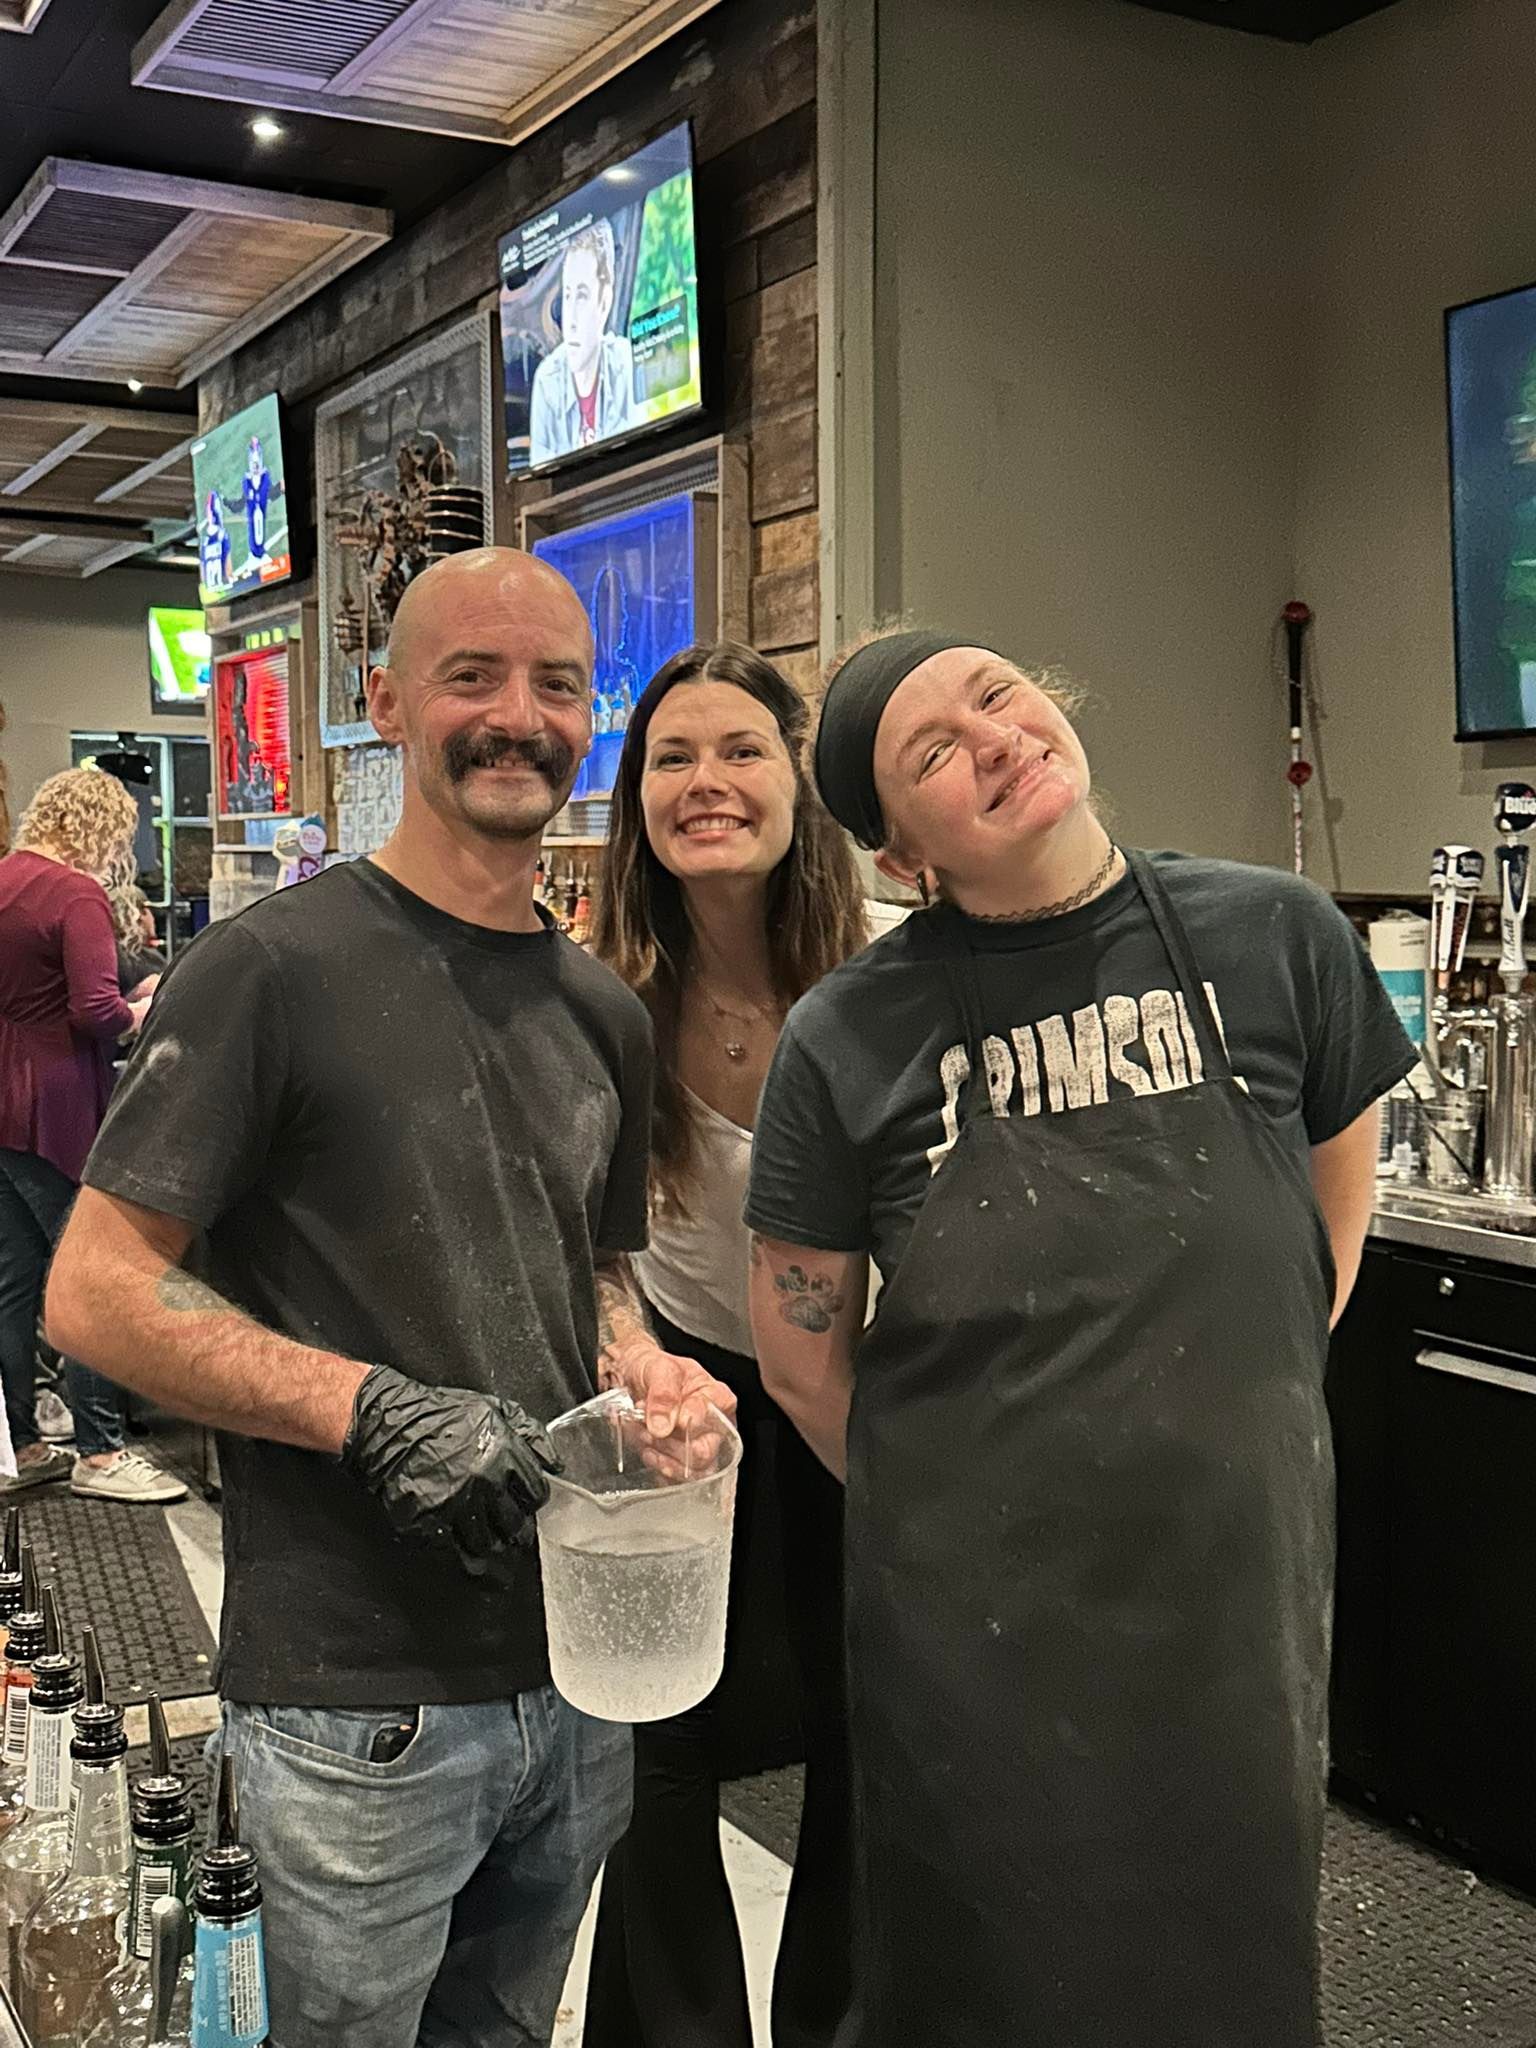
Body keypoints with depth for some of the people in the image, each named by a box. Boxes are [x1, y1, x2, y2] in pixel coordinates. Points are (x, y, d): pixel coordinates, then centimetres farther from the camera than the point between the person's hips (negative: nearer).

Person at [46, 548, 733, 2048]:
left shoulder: (605, 1012, 8)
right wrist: (375, 1408, -24)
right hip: (363, 1707, -6)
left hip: (578, 1679, 6)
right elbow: (95, 1290, -13)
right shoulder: (273, 968, -12)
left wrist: (651, 1378, -4)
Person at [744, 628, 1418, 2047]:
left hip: (1239, 1571, 1)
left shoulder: (1272, 937, -5)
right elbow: (801, 1347, 2)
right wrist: (953, 1504, 6)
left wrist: (1233, 1430, 9)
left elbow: (1333, 1206, 10)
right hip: (972, 1612, -1)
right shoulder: (850, 1037, -8)